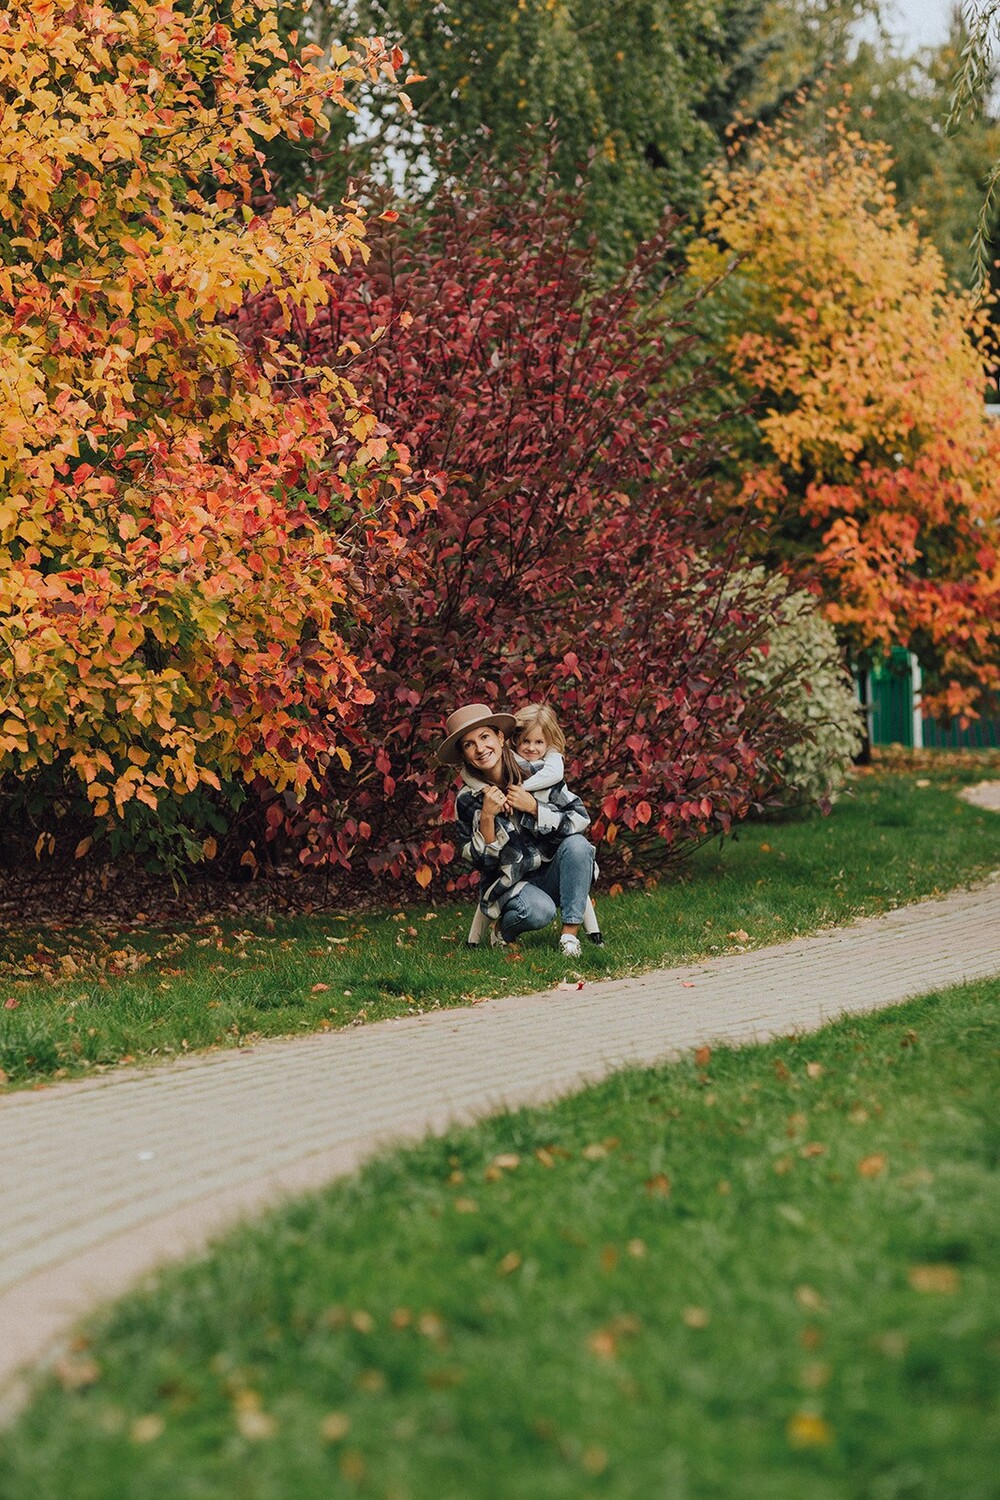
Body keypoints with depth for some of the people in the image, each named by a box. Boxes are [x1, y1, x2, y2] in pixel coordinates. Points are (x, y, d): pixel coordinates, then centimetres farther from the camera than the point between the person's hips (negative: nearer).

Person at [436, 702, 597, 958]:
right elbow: (482, 862, -10)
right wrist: (487, 817, -23)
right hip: (508, 886, -2)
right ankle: (503, 929, 1)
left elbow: (581, 819, -9)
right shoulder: (467, 800, -8)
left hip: (553, 876, 2)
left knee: (577, 844, -27)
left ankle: (569, 934, -20)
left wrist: (533, 808, -21)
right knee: (538, 911, -34)